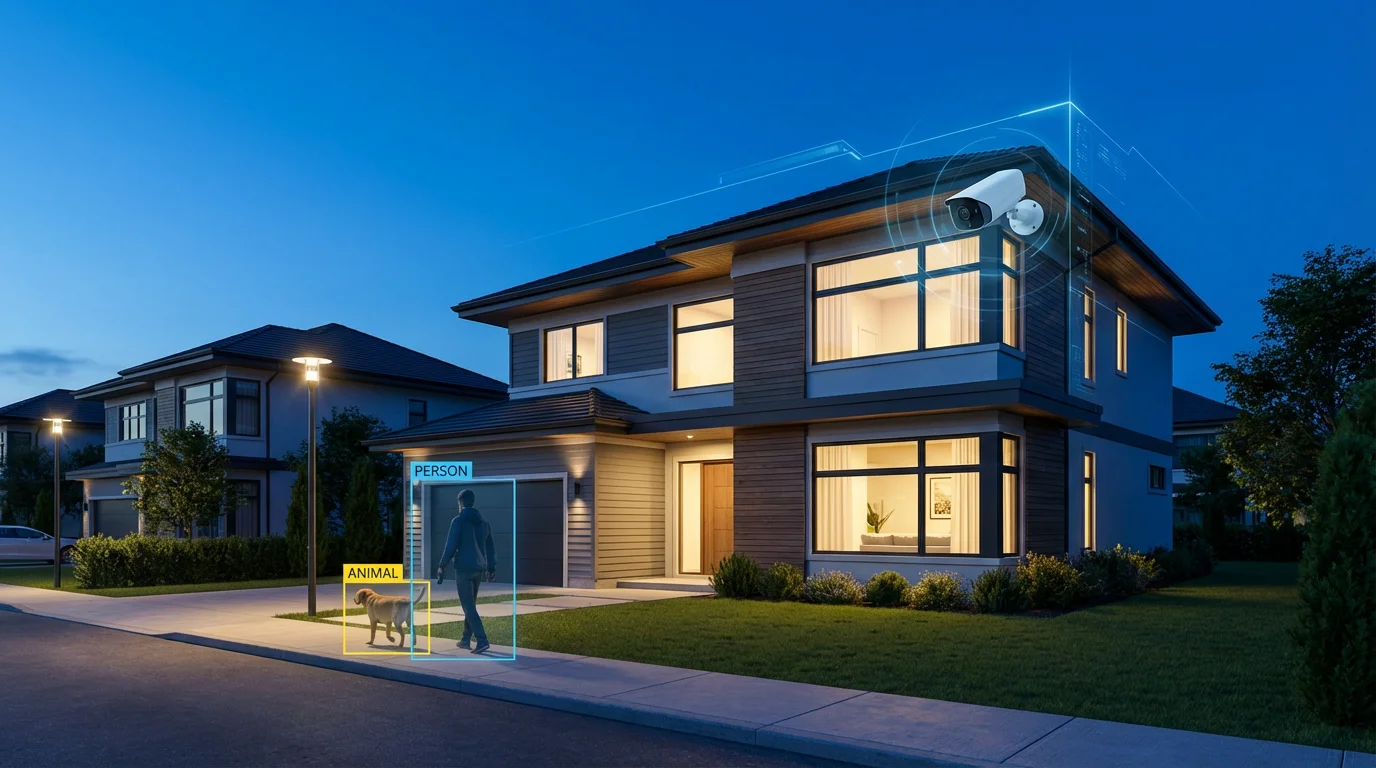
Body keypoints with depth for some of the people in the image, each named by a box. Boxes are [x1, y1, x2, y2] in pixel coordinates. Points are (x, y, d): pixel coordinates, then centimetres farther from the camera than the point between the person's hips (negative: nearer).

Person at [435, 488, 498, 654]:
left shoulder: (458, 521, -9)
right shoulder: (484, 522, 10)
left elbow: (451, 546, -12)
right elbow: (490, 548, 13)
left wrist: (442, 566, -2)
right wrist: (491, 568, 20)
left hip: (463, 568, -6)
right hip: (479, 569, 6)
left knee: (468, 606, -7)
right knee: (471, 604, 18)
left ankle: (482, 640, -17)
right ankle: (465, 639, 24)